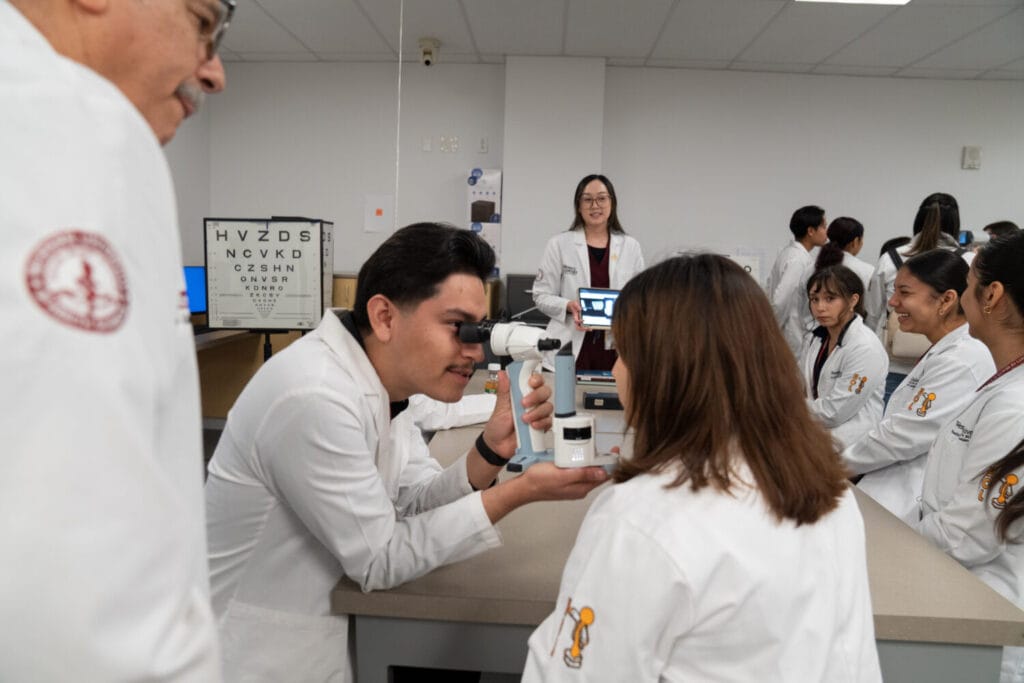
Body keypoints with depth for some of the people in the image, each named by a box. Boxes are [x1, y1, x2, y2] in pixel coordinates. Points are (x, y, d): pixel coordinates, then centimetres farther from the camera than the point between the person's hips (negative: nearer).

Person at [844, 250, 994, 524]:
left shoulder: (960, 362, -20)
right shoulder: (943, 352, 13)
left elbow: (902, 437, -19)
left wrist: (838, 464, -5)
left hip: (914, 510, -9)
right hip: (898, 493, 9)